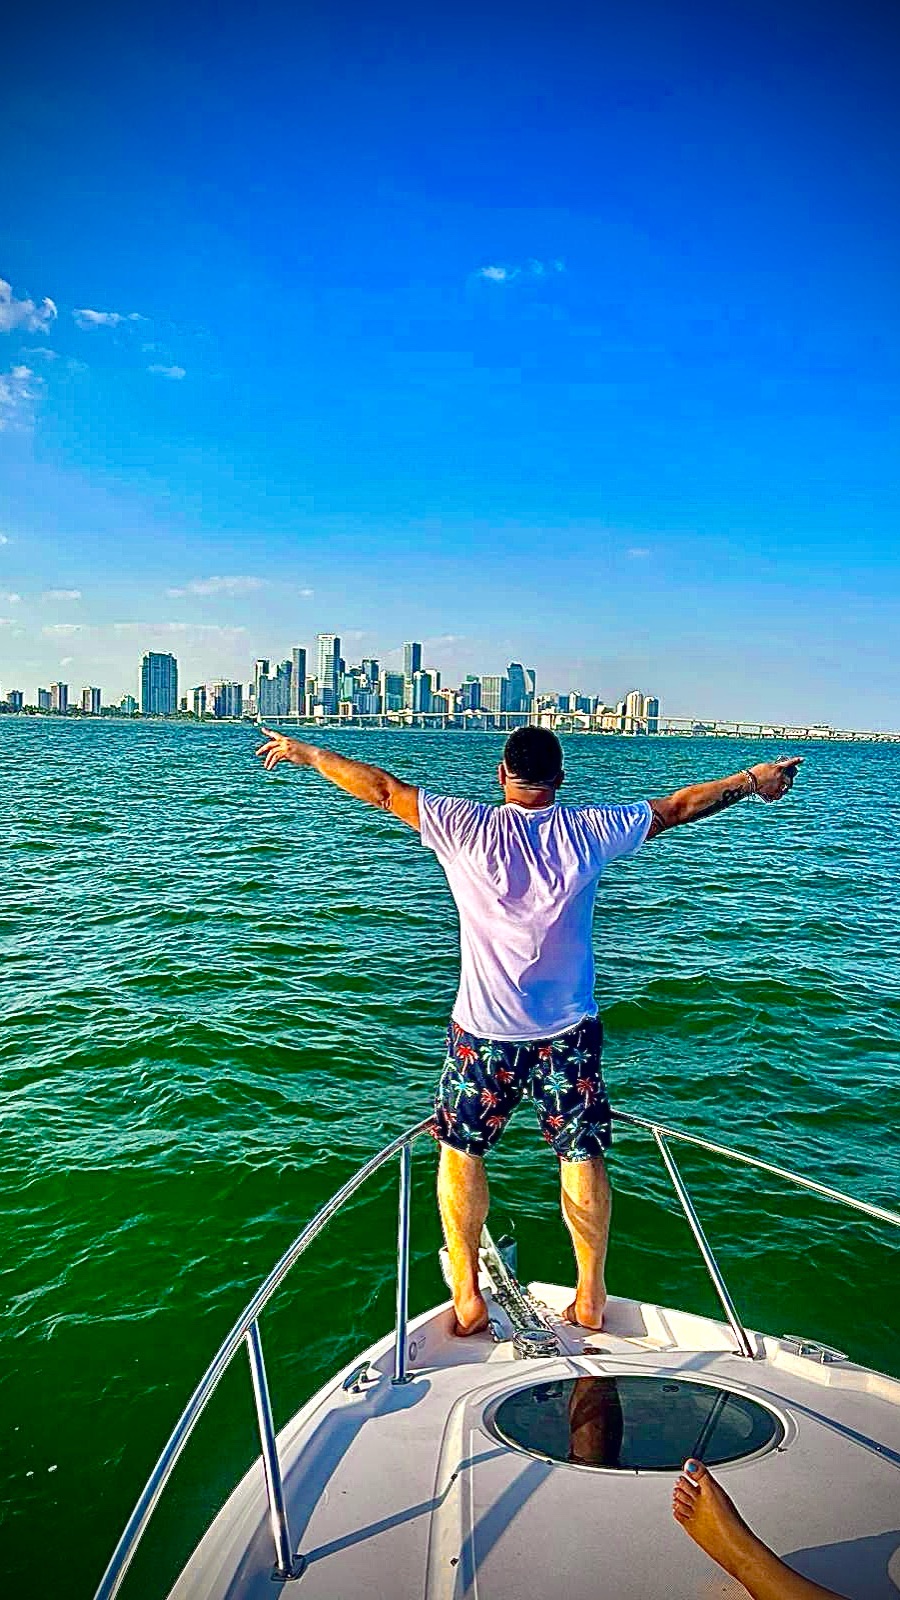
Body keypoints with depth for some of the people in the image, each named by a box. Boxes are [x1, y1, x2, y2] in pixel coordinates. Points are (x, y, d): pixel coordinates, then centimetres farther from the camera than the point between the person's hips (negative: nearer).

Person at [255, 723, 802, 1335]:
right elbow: (678, 807, 7)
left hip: (484, 1032, -1)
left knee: (460, 1153, 15)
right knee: (583, 1159, 13)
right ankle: (591, 1298, 25)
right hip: (569, 1032, 2)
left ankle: (468, 1298, 20)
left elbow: (383, 788, -2)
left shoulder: (468, 828, -11)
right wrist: (753, 779, 22)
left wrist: (306, 752, 11)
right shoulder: (589, 830, -6)